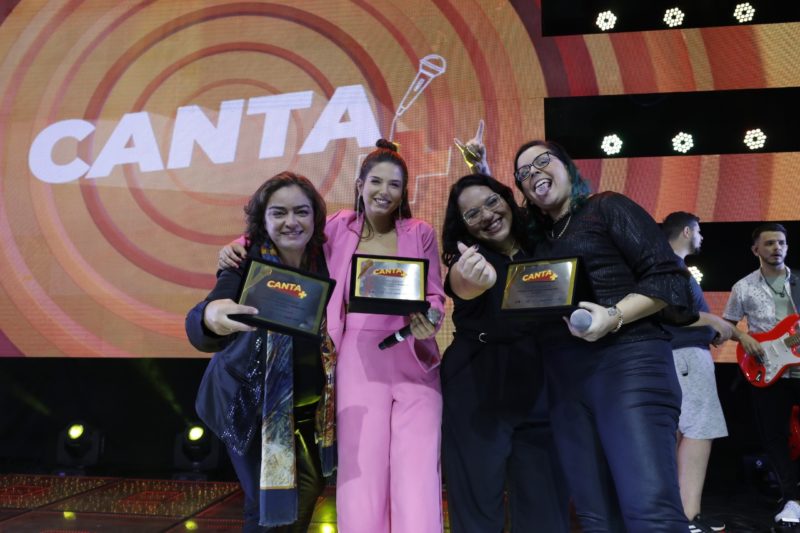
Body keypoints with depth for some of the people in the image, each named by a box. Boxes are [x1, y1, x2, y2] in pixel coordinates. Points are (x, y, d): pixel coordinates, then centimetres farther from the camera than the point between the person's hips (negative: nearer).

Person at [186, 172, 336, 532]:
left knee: (309, 488, 16)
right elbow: (201, 328, -37)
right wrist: (211, 317, -60)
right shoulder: (247, 266, -21)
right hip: (256, 407, -4)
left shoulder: (322, 259, -8)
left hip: (311, 404, 5)